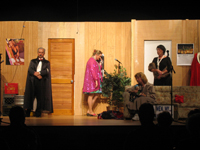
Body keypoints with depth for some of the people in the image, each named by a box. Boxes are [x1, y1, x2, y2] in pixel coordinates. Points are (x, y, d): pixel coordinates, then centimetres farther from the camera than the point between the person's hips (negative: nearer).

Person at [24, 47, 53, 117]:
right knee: (30, 95, -3)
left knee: (40, 97, -4)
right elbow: (30, 70, 0)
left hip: (42, 82, -1)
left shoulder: (47, 63, 13)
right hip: (32, 81, 1)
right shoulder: (33, 61, 15)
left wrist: (38, 73, -14)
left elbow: (47, 71, -4)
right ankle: (27, 113, 1)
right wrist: (36, 75, -15)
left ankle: (38, 113, 1)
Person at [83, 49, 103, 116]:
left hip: (95, 81, 10)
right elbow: (92, 71, -21)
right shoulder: (92, 60, -13)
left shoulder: (95, 61, 19)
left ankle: (89, 110, 11)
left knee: (96, 95, 9)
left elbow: (98, 70, 22)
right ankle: (90, 111, 0)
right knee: (91, 95, -5)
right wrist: (96, 80, -24)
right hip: (92, 80, -10)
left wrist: (100, 64, 13)